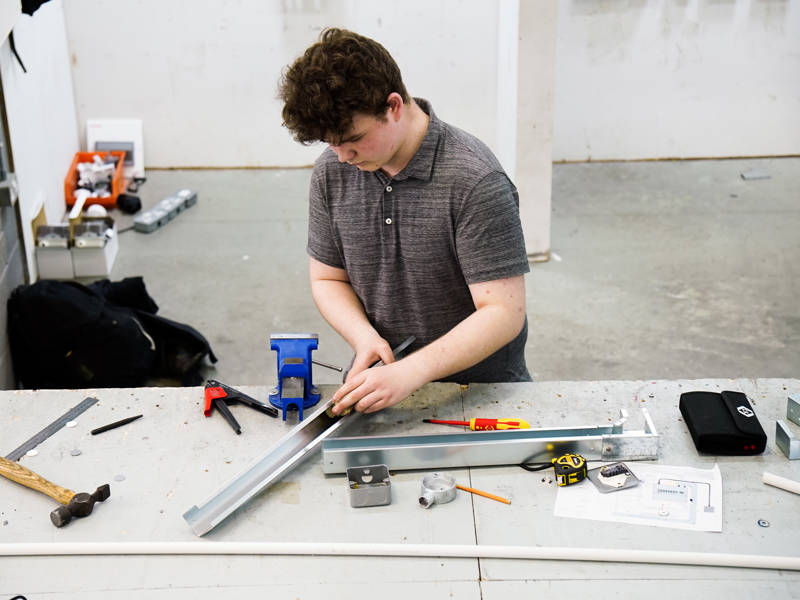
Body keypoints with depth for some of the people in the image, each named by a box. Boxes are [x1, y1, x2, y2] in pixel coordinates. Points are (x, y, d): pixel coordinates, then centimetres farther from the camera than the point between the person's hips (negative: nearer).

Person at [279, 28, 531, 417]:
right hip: (381, 381, 4)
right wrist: (365, 337, -10)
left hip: (478, 390, -3)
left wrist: (410, 371, -29)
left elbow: (504, 312, -19)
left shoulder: (475, 180, -18)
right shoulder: (332, 171, 1)